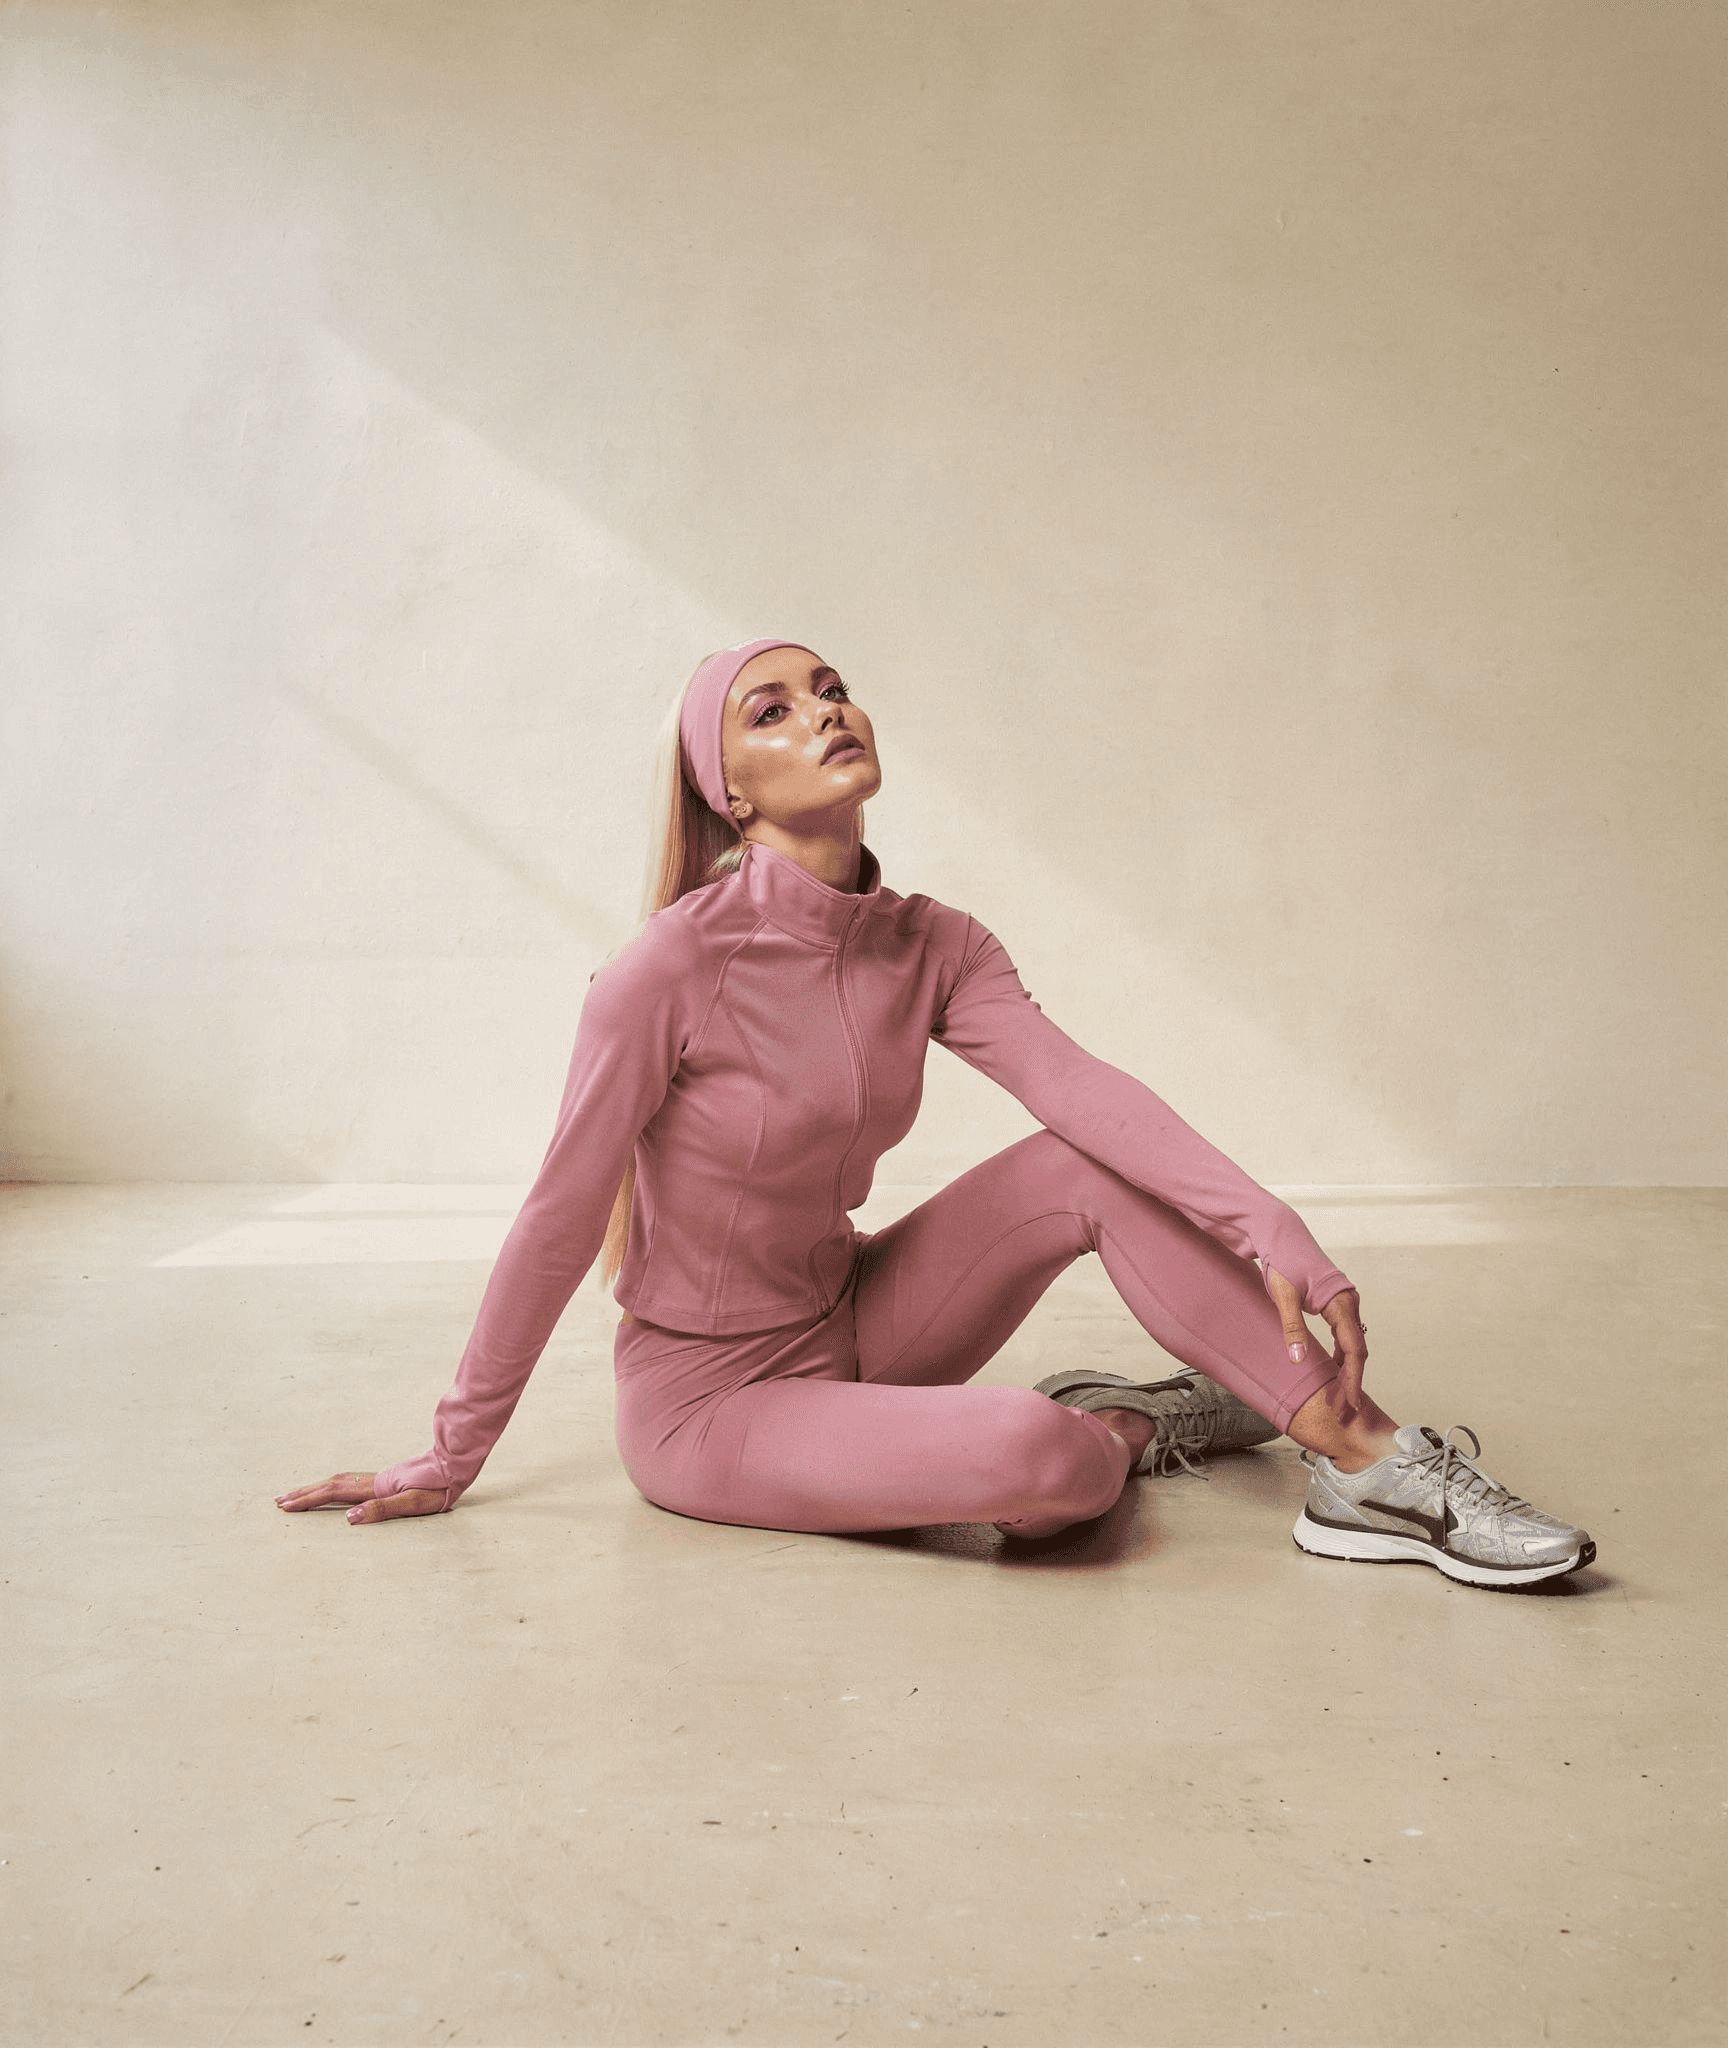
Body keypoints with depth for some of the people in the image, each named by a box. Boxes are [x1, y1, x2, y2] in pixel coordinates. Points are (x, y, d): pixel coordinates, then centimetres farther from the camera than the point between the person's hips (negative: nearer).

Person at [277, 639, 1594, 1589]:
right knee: (1031, 1454, -32)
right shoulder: (671, 968, -22)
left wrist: (1275, 1237, -33)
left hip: (851, 1325, 6)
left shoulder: (933, 949, -4)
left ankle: (1366, 1460, -12)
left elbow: (1083, 1090, -19)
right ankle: (1132, 1428, 4)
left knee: (1095, 1168, -16)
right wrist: (452, 1462, -7)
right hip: (708, 1394, -5)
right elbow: (559, 1223, -16)